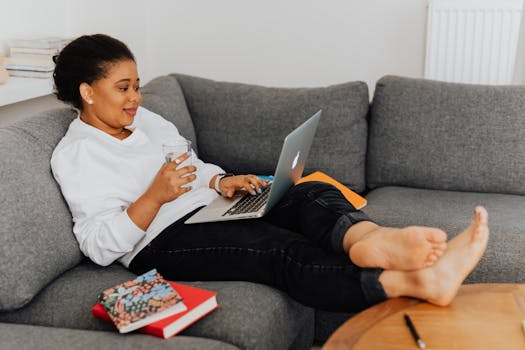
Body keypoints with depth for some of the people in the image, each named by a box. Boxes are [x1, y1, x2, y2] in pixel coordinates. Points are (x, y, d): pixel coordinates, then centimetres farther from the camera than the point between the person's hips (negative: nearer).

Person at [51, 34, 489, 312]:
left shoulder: (145, 118, 20)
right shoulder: (73, 156, -2)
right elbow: (99, 245, -10)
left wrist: (221, 182, 2)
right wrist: (154, 197, -24)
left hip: (210, 209, 8)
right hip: (164, 241, -7)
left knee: (312, 193, -21)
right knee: (285, 250, -33)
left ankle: (366, 238, -57)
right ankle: (412, 282, -54)